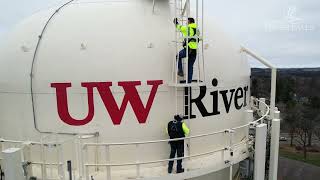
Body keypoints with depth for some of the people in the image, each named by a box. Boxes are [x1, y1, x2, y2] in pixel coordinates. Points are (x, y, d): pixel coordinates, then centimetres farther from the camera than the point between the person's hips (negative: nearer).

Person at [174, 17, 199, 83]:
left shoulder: (187, 28, -3)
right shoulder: (197, 30, 15)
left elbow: (179, 27, 11)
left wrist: (176, 22, 31)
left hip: (188, 49, -6)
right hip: (195, 50, 6)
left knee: (178, 56, 21)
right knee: (190, 66, 13)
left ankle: (180, 71, 11)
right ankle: (189, 80, 14)